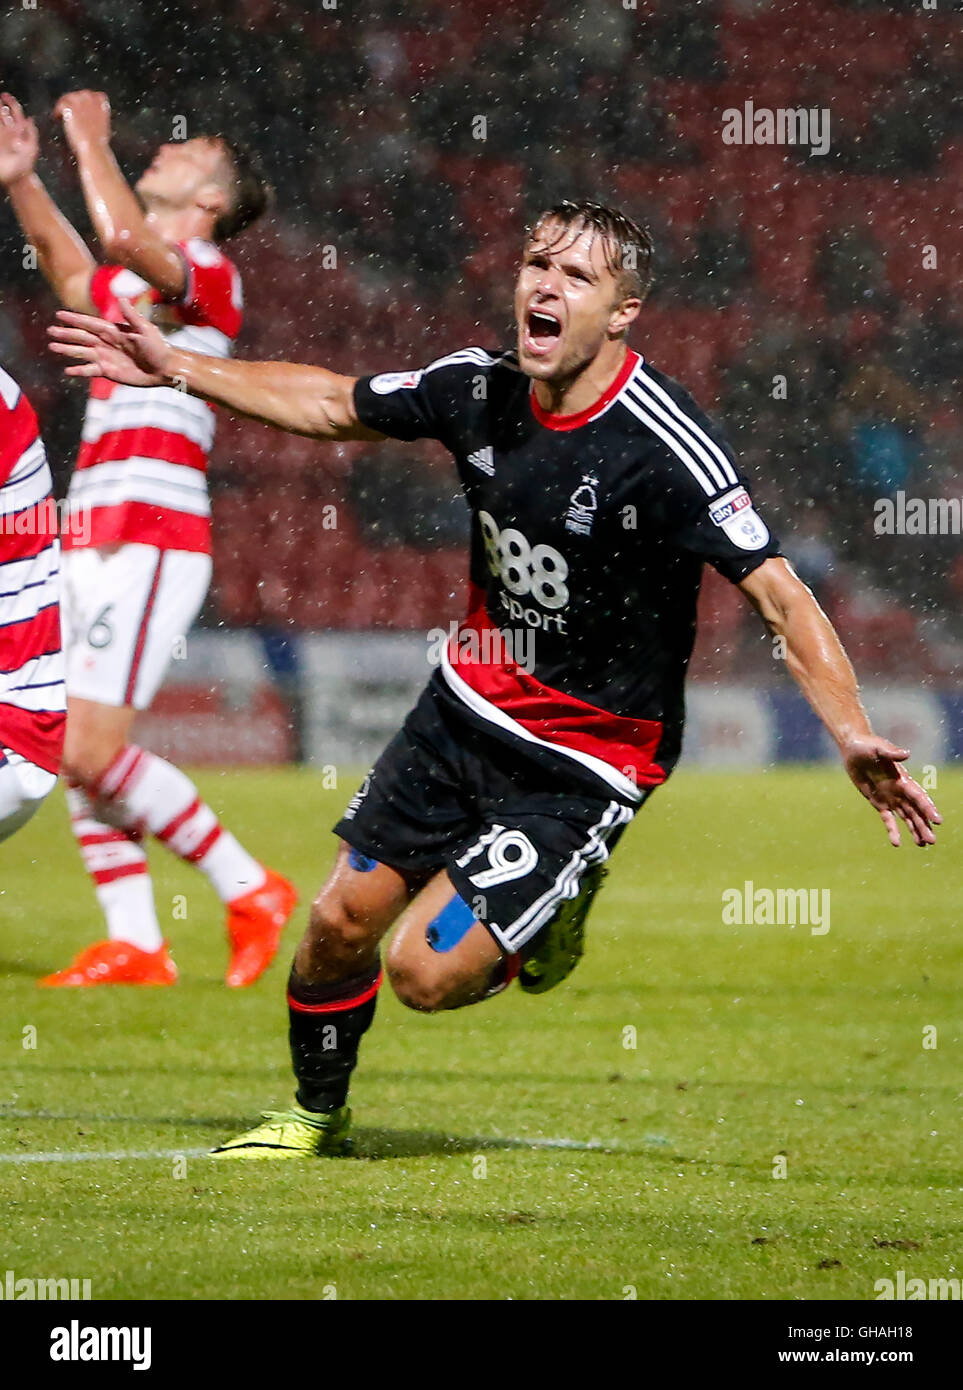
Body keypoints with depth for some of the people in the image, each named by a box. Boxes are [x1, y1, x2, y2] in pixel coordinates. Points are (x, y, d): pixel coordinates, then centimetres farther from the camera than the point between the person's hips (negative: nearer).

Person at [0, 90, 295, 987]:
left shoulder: (209, 276, -8)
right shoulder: (129, 282, 19)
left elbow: (125, 240, -29)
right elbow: (75, 273, 43)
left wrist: (91, 141, -15)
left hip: (148, 543, -9)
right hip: (95, 543, 9)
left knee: (92, 751, -15)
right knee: (76, 758, 4)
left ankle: (249, 889, -4)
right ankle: (134, 947, 7)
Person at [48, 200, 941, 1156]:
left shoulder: (664, 448, -24)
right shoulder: (480, 389, -6)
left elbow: (778, 594, -25)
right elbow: (331, 405, 12)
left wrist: (853, 737, -37)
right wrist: (178, 368, 11)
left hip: (585, 764, -5)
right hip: (467, 710, 5)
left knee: (426, 971, -12)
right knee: (340, 921, 5)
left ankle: (552, 918, 22)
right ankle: (315, 1113, 33)